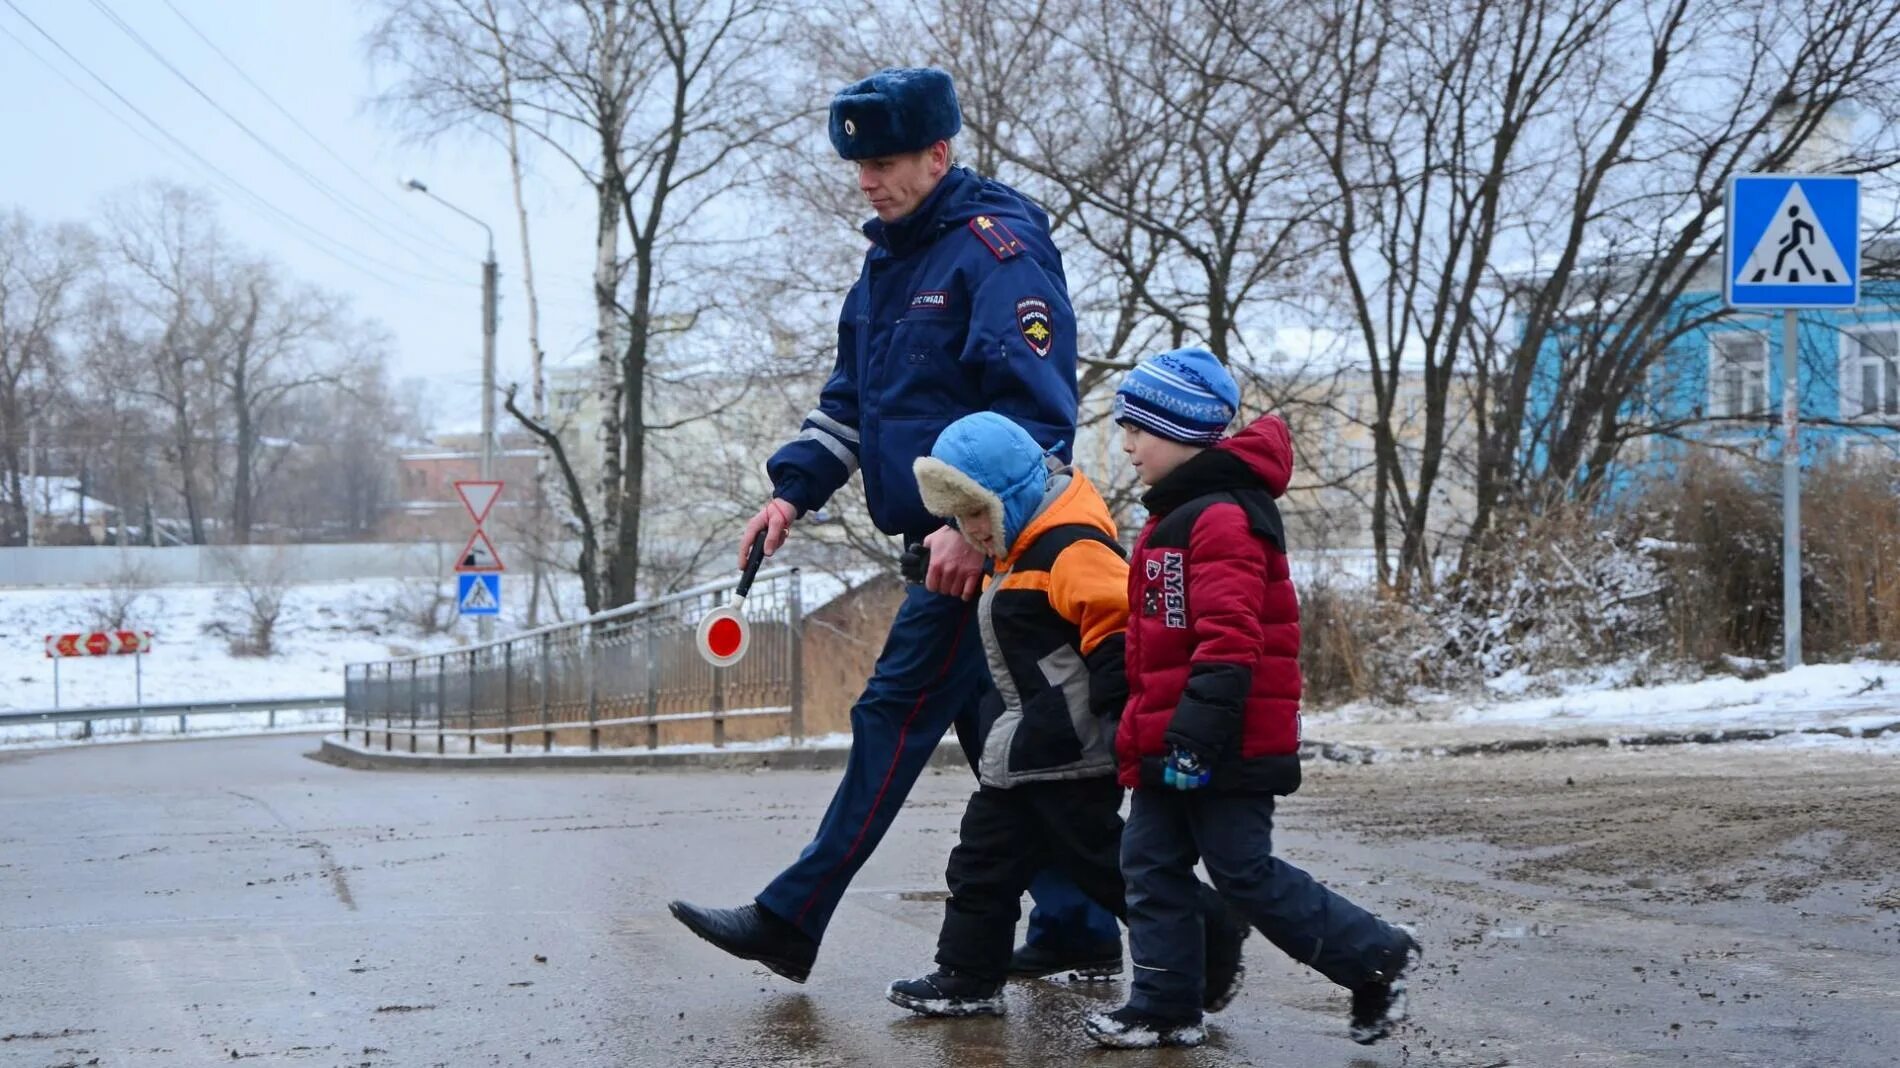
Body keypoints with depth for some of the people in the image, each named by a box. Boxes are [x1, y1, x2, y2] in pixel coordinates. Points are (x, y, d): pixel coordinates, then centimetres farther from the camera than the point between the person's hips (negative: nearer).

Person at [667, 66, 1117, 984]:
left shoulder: (998, 248, -13)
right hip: (943, 536, 10)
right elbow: (849, 397, 22)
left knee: (896, 717, -8)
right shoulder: (889, 261, 16)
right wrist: (795, 489, 8)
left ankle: (791, 923, -5)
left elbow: (1036, 405, -21)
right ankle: (1081, 924, 18)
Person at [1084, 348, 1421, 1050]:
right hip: (1173, 742, 10)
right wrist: (1145, 731, 27)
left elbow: (1229, 635, -26)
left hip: (1226, 747, -10)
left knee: (1245, 874, -3)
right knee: (1150, 864, 8)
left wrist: (1200, 728, -30)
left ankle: (1375, 958, 9)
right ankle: (1166, 1006, 13)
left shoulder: (1221, 516, -17)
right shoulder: (1177, 515, 17)